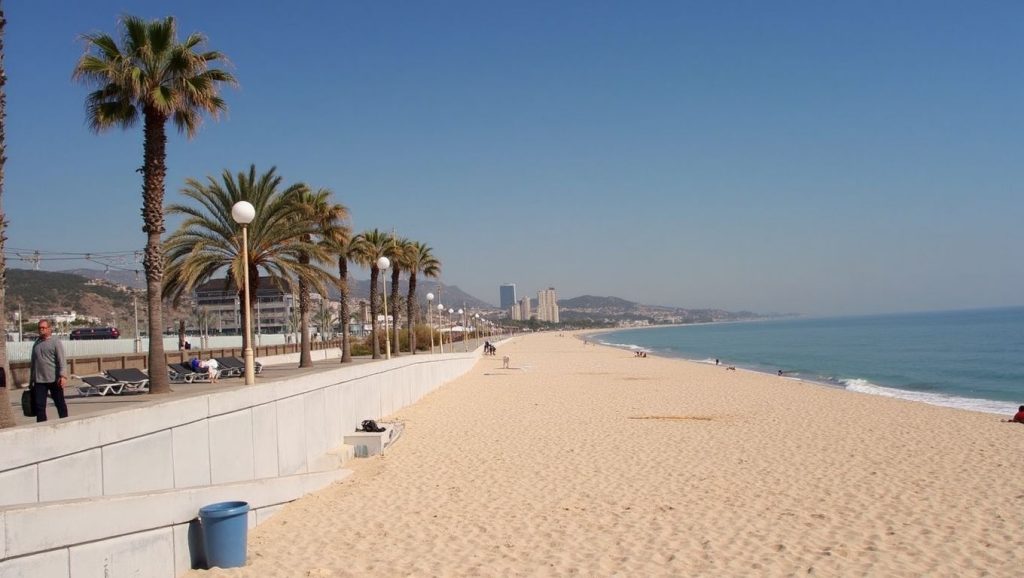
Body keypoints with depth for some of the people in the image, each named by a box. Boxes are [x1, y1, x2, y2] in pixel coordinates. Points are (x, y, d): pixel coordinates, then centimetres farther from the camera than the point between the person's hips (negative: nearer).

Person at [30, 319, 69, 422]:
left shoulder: (55, 342, -3)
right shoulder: (36, 343, 14)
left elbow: (62, 360, -12)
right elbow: (33, 363, 20)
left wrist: (63, 375, -23)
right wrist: (31, 380, 19)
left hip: (54, 379, -5)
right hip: (39, 380, 5)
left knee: (60, 404, 6)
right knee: (39, 406, 2)